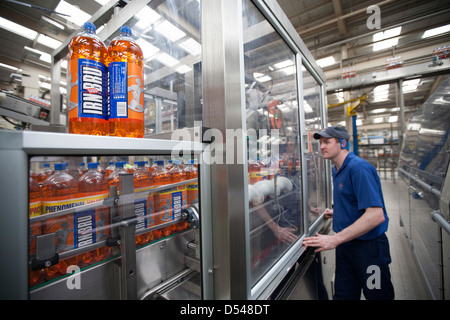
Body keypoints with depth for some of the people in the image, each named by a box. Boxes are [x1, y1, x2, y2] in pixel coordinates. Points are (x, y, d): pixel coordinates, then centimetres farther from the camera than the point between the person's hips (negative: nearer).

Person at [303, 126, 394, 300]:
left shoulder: (359, 168, -21)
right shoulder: (337, 169, 8)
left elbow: (375, 215, -29)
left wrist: (335, 239, -32)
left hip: (368, 245, -8)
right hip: (345, 243, 8)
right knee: (343, 295, 19)